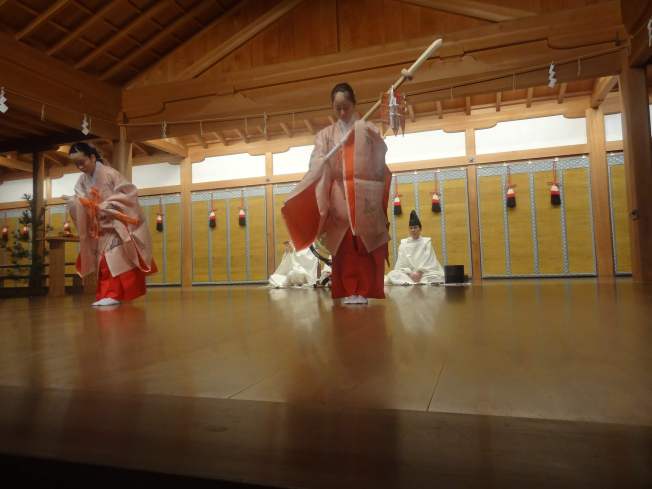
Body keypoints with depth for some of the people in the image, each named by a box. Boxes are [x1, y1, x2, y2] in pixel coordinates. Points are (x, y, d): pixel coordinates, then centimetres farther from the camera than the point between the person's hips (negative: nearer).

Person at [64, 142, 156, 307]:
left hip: (116, 225, -7)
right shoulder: (82, 180, 6)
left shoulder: (109, 173, -15)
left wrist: (108, 205, -22)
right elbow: (82, 203, 5)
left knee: (115, 259, -12)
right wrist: (73, 202, -17)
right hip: (100, 227, 7)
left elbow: (130, 193, -18)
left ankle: (113, 294, -11)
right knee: (103, 261, 6)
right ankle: (107, 294, 11)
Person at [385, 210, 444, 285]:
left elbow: (428, 261, -2)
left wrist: (420, 272, -18)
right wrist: (410, 273, -16)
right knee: (392, 274, -29)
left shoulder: (427, 241, 10)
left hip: (424, 273, -1)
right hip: (408, 274, 1)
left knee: (439, 276, -32)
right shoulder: (403, 243, 10)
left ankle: (407, 282, -42)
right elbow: (401, 264, 2)